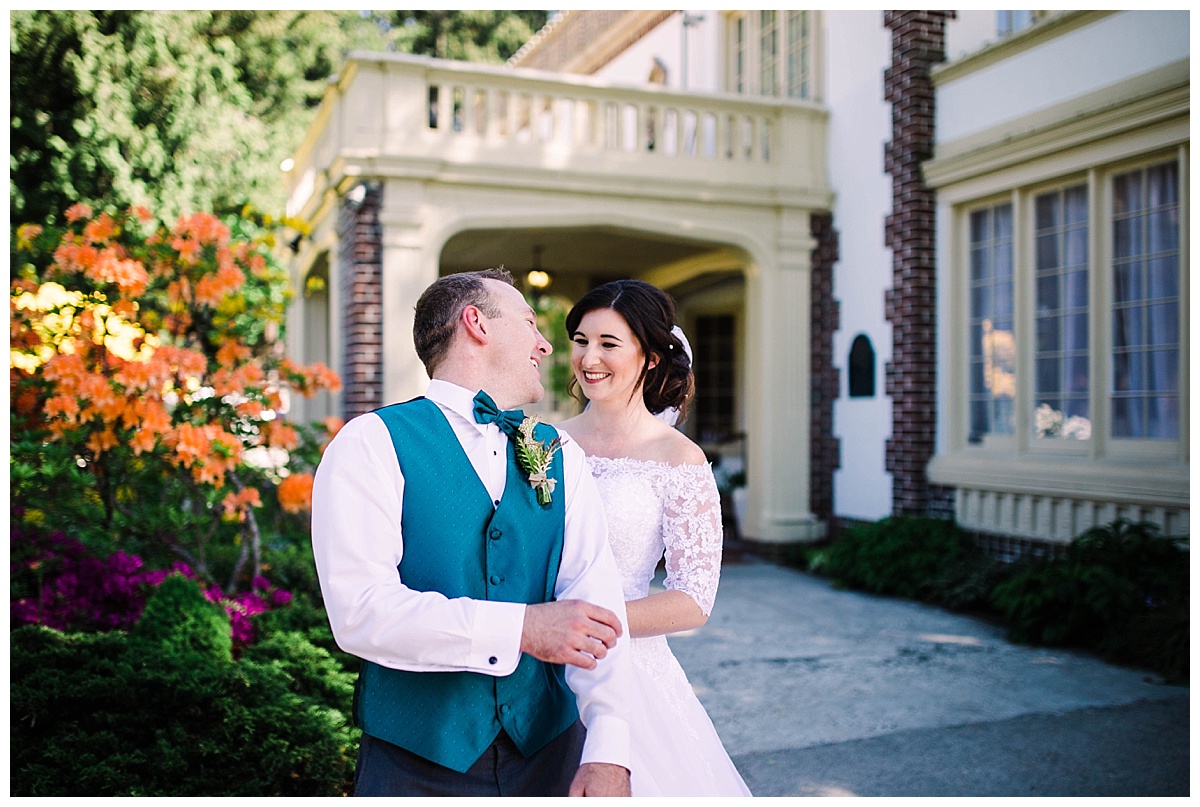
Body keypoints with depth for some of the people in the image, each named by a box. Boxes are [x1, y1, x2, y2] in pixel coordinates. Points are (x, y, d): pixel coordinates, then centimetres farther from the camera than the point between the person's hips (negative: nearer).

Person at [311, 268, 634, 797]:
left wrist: (608, 753, -20)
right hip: (416, 767, -4)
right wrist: (521, 628, -26)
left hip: (550, 753, 4)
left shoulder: (561, 459, 6)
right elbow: (360, 610, -20)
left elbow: (594, 603, -8)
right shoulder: (371, 445, -8)